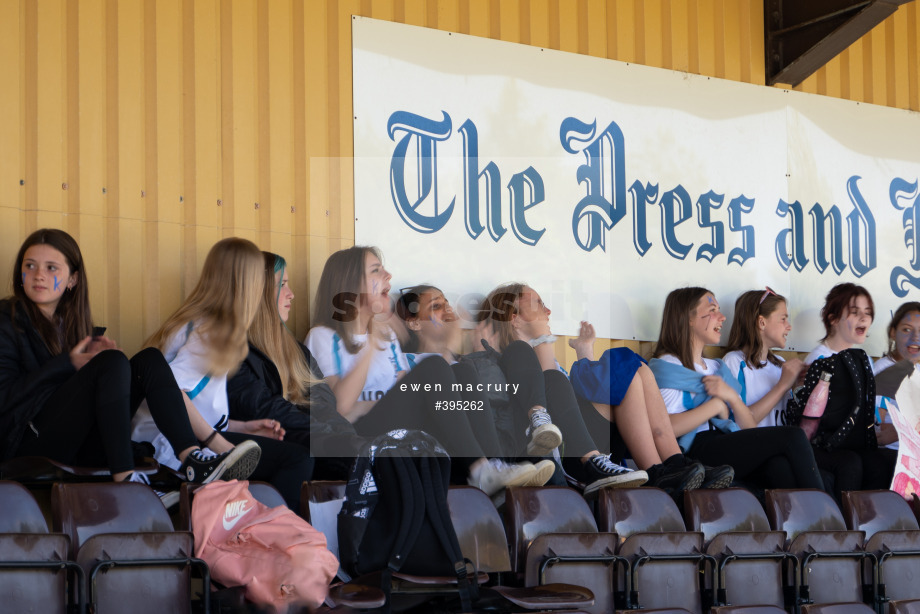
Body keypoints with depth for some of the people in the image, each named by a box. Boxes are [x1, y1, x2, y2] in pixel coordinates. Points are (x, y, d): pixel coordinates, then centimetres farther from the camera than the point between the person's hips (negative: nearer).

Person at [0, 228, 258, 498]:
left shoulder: (70, 321, 20)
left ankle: (192, 459, -29)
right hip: (32, 443, -7)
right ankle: (124, 478, -36)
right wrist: (67, 364, -15)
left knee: (149, 360, -8)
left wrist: (93, 358, -5)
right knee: (113, 362, -24)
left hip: (79, 444, 7)